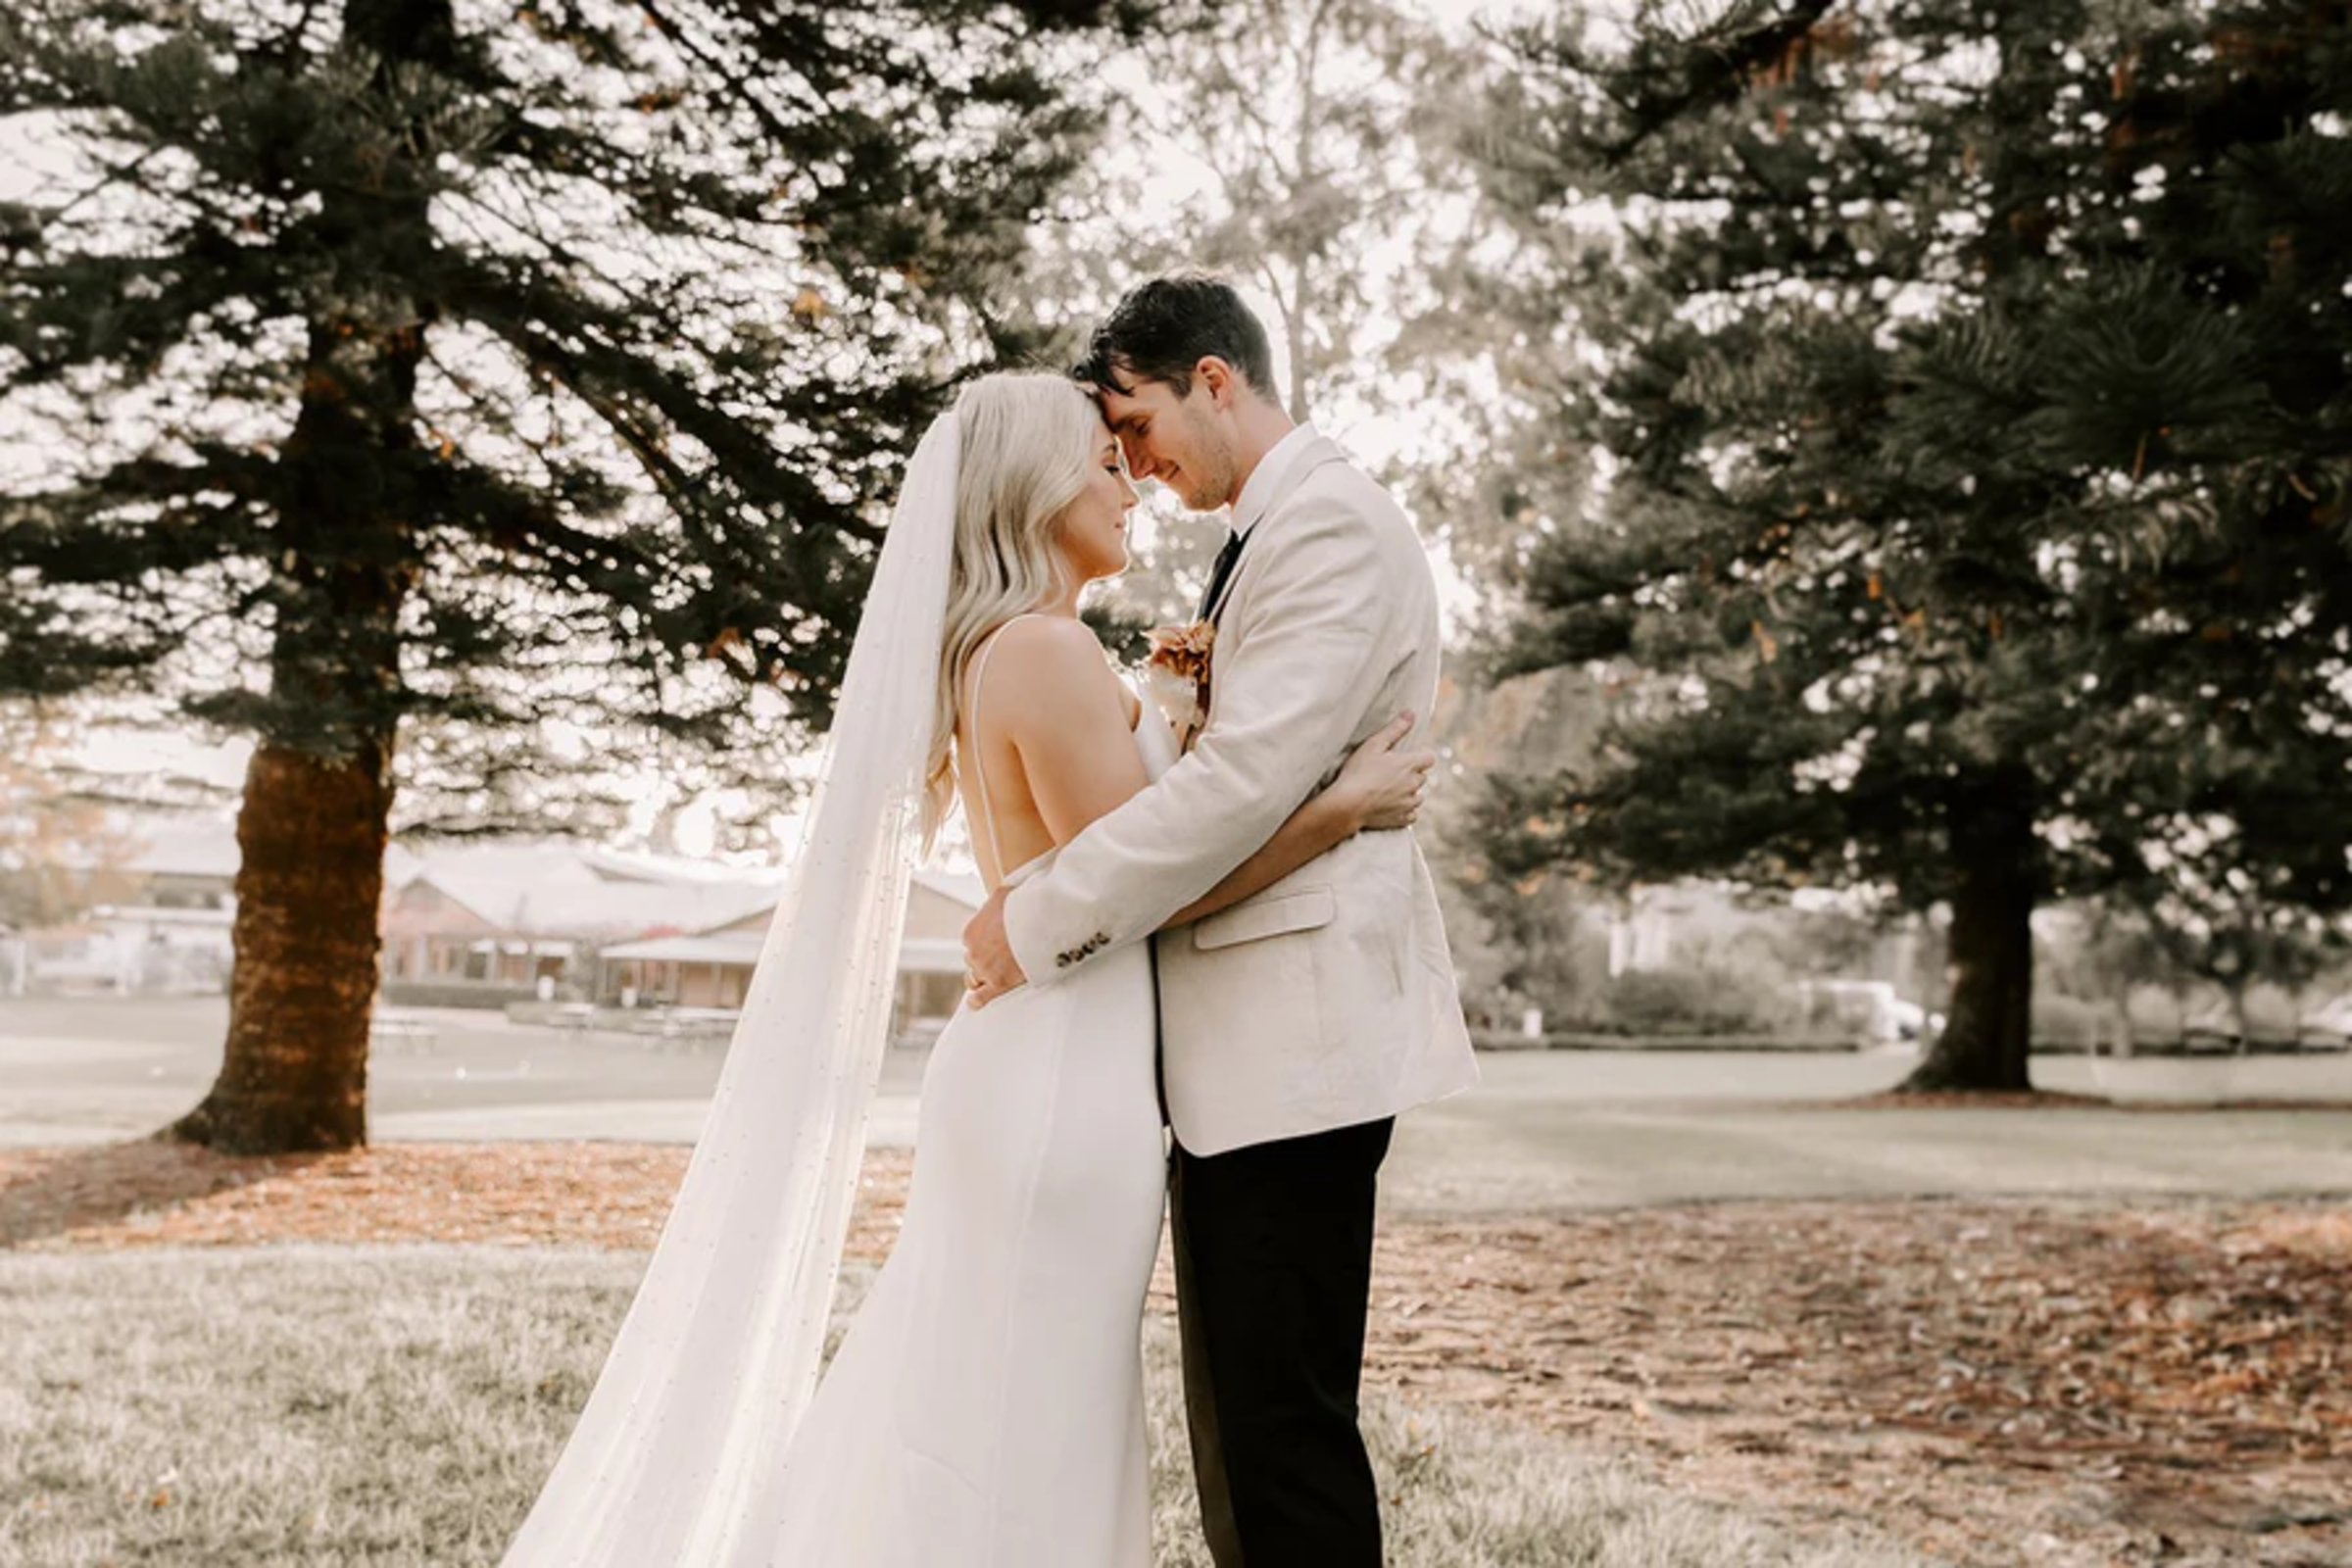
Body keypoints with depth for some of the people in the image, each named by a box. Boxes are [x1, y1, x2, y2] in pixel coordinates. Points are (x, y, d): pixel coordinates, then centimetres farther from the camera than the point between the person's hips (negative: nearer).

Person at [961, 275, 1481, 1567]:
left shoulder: (1333, 523, -11)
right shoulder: (1262, 538, 20)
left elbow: (1249, 777, -21)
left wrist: (1042, 921, -15)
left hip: (1292, 1033, -10)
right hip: (1236, 1040, 10)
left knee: (1280, 1426, -6)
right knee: (1240, 1424, 15)